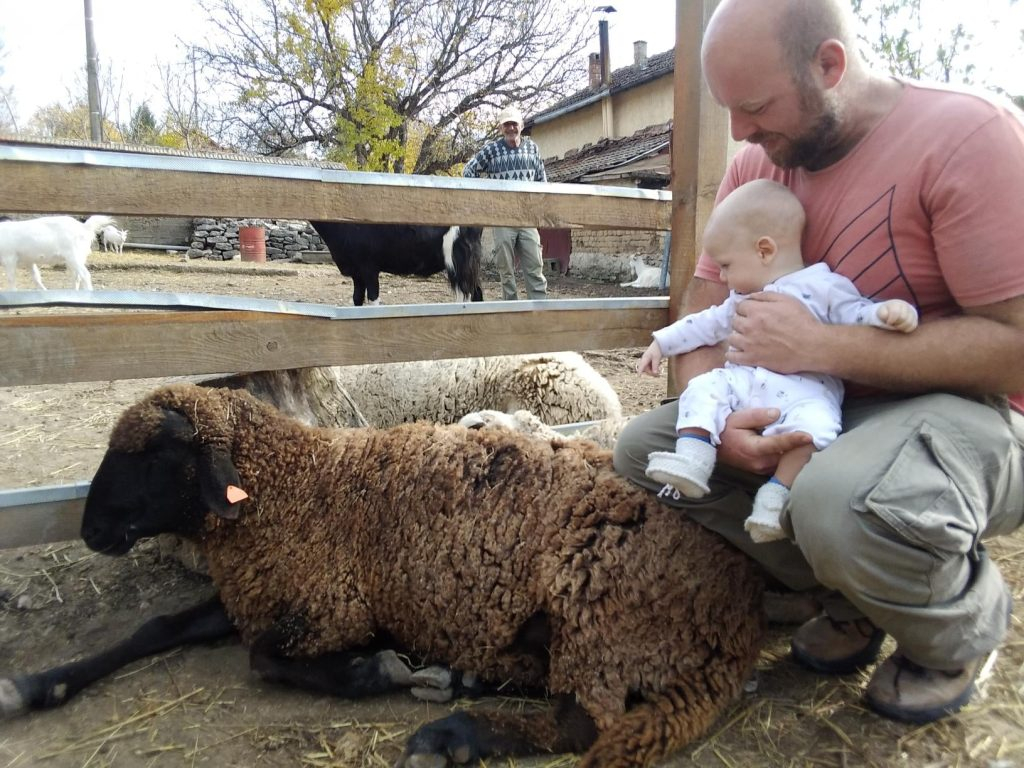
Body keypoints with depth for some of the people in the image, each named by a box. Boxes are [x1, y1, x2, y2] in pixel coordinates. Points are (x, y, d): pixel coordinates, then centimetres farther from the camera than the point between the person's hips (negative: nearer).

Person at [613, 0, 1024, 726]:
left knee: (841, 501, -39)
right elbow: (701, 310, 0)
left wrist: (821, 345, -26)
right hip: (818, 408, 7)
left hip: (965, 409, -6)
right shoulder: (758, 164, 1)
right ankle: (854, 591, 5)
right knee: (644, 446, -5)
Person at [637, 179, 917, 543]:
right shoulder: (742, 299, 24)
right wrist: (662, 343, 30)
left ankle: (777, 493, -26)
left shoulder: (823, 286, 3)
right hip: (742, 380, 6)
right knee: (702, 388, -13)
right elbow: (707, 324, 31)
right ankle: (690, 460, -22)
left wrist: (889, 312, -28)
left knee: (814, 422, -34)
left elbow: (857, 314, -6)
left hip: (804, 390, -6)